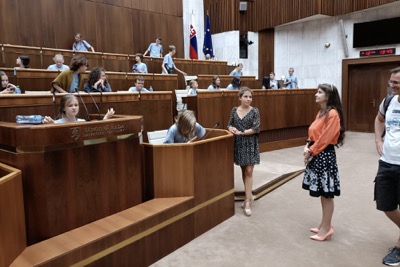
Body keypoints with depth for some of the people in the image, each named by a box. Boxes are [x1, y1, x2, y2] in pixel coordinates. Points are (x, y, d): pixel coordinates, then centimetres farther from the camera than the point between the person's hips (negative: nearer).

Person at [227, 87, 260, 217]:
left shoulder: (254, 111, -6)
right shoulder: (234, 110, 4)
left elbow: (256, 129, -13)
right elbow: (229, 124, 11)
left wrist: (241, 132, -18)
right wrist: (231, 128, -12)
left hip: (250, 144, -3)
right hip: (238, 144, 4)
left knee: (249, 171, -5)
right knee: (243, 170, 12)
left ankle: (248, 202, -3)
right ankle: (249, 195, 29)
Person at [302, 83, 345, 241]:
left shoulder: (333, 113, -16)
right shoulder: (321, 112, 14)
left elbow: (325, 138, -19)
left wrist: (311, 151, -11)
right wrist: (307, 147, -1)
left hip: (325, 156, -9)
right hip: (316, 155, 9)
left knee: (327, 194, 2)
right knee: (322, 193, 16)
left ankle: (326, 228, 14)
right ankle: (325, 224, 28)